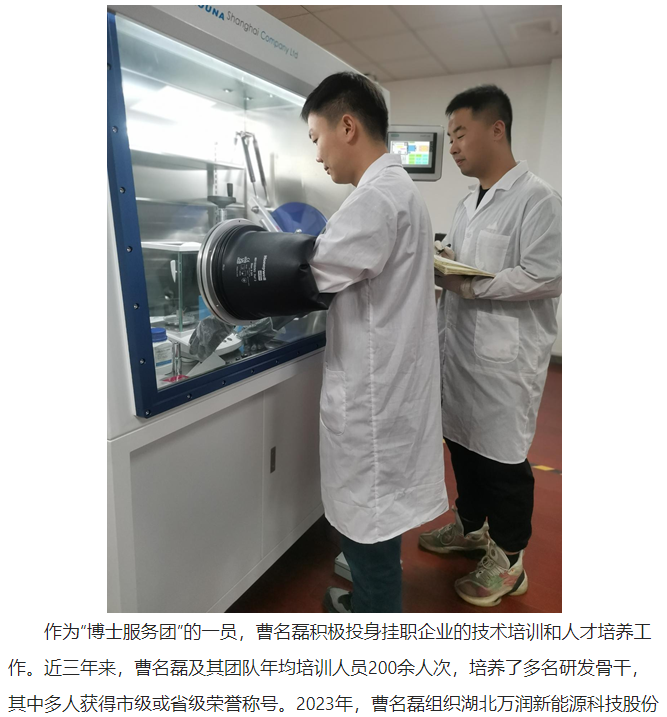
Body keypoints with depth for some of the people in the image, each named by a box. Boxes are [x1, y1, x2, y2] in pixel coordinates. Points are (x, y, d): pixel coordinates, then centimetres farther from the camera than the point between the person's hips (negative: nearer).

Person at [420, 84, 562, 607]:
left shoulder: (536, 198, -10)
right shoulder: (469, 205, 15)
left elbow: (547, 276, -19)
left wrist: (469, 286, -19)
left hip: (506, 355, -8)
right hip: (462, 347, 8)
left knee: (502, 457, 4)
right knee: (463, 443, 17)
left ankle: (509, 561, 24)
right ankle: (471, 527, 39)